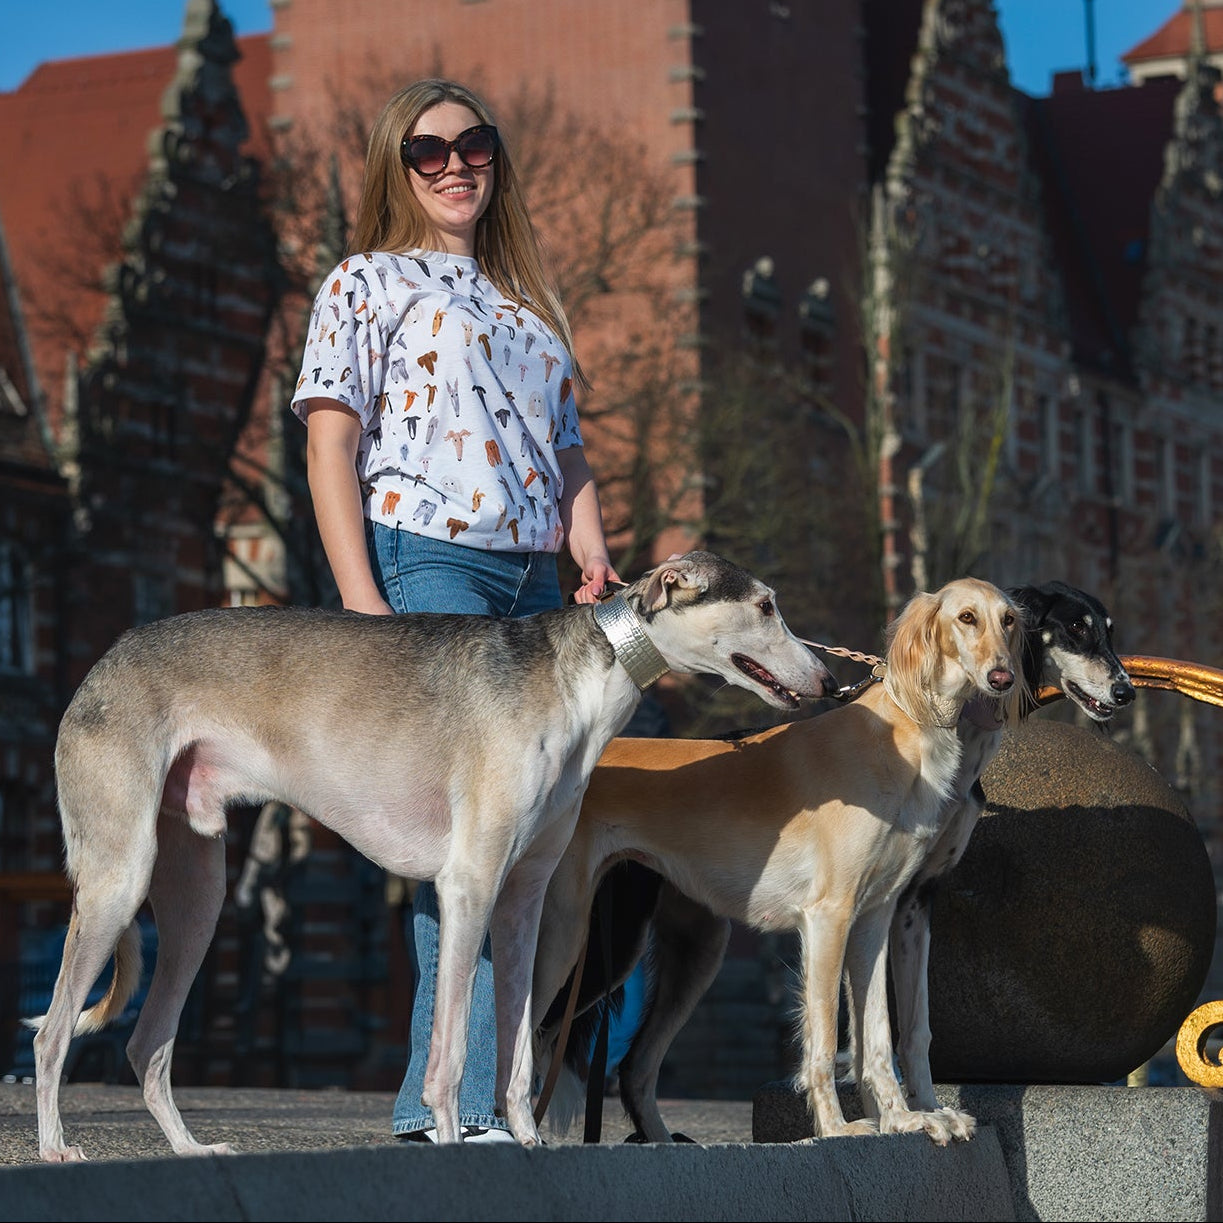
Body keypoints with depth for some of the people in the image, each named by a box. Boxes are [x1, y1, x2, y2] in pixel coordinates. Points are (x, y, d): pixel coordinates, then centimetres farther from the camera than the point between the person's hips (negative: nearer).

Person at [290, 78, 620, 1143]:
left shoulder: (527, 304, 25)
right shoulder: (367, 285, 6)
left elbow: (565, 449, 25)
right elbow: (331, 447, -3)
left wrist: (593, 554, 5)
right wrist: (360, 600, -14)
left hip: (530, 584, 7)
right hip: (424, 569, -7)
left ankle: (435, 1106, 6)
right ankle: (469, 1097, -17)